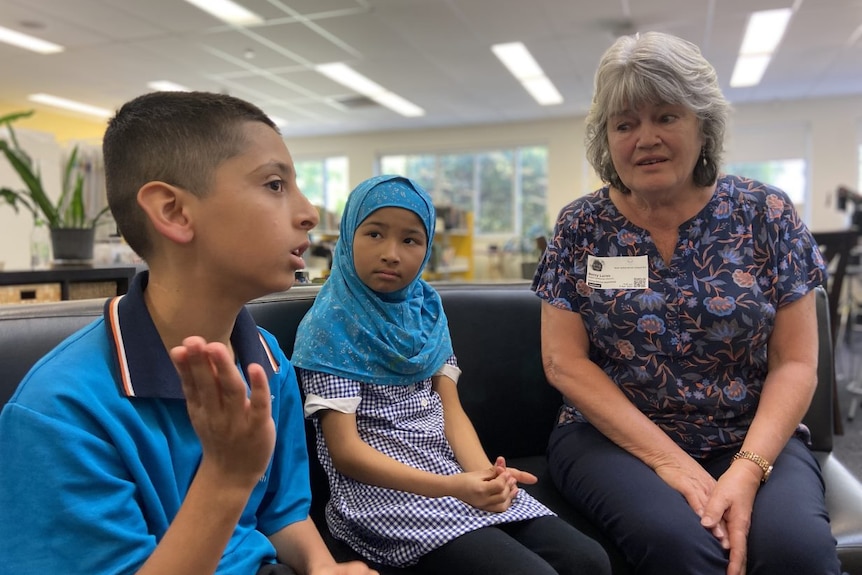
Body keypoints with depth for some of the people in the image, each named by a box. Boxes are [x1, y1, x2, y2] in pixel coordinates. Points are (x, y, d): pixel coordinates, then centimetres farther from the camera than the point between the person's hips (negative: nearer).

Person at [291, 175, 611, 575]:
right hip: (383, 493, -5)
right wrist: (451, 488, -22)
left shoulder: (426, 310, 9)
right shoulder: (331, 325, -8)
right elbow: (345, 450, -12)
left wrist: (484, 471, -14)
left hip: (460, 475, 6)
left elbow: (450, 409, 6)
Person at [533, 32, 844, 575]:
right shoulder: (580, 226, -1)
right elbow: (565, 362, -6)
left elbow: (795, 363, -1)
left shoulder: (766, 214, 0)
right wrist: (669, 459, -15)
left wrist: (747, 468, -17)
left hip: (753, 440, 2)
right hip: (614, 437, -1)